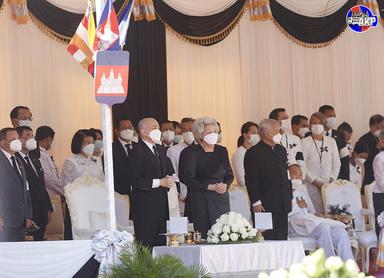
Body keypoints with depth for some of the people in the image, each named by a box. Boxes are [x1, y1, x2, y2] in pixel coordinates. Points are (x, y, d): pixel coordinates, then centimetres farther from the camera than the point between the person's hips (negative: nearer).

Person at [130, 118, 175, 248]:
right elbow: (135, 181, -18)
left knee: (161, 245, 9)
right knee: (146, 248, -7)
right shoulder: (138, 151, -11)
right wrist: (160, 182, -18)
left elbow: (168, 171, 26)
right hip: (145, 209, -8)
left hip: (161, 207, 8)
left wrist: (168, 180, 4)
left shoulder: (160, 149, 17)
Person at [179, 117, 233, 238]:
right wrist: (211, 187, -12)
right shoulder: (190, 152, -3)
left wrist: (225, 185, -4)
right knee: (204, 236, -10)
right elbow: (187, 179, -7)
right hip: (201, 200, -5)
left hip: (221, 200, 5)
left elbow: (229, 175, 19)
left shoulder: (222, 151, 13)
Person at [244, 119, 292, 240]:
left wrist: (289, 198, 17)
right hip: (265, 206, -7)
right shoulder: (253, 153, -7)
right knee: (266, 239, -8)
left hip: (283, 206, 7)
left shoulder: (281, 150, 17)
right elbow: (251, 181, -10)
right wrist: (256, 202, -15)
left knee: (282, 239, 6)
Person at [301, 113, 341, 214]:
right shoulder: (305, 142, 1)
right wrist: (315, 181, -9)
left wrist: (332, 180, -1)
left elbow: (337, 163, 11)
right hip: (312, 184, -3)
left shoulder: (331, 141, 12)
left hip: (329, 184, 3)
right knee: (316, 212, -9)